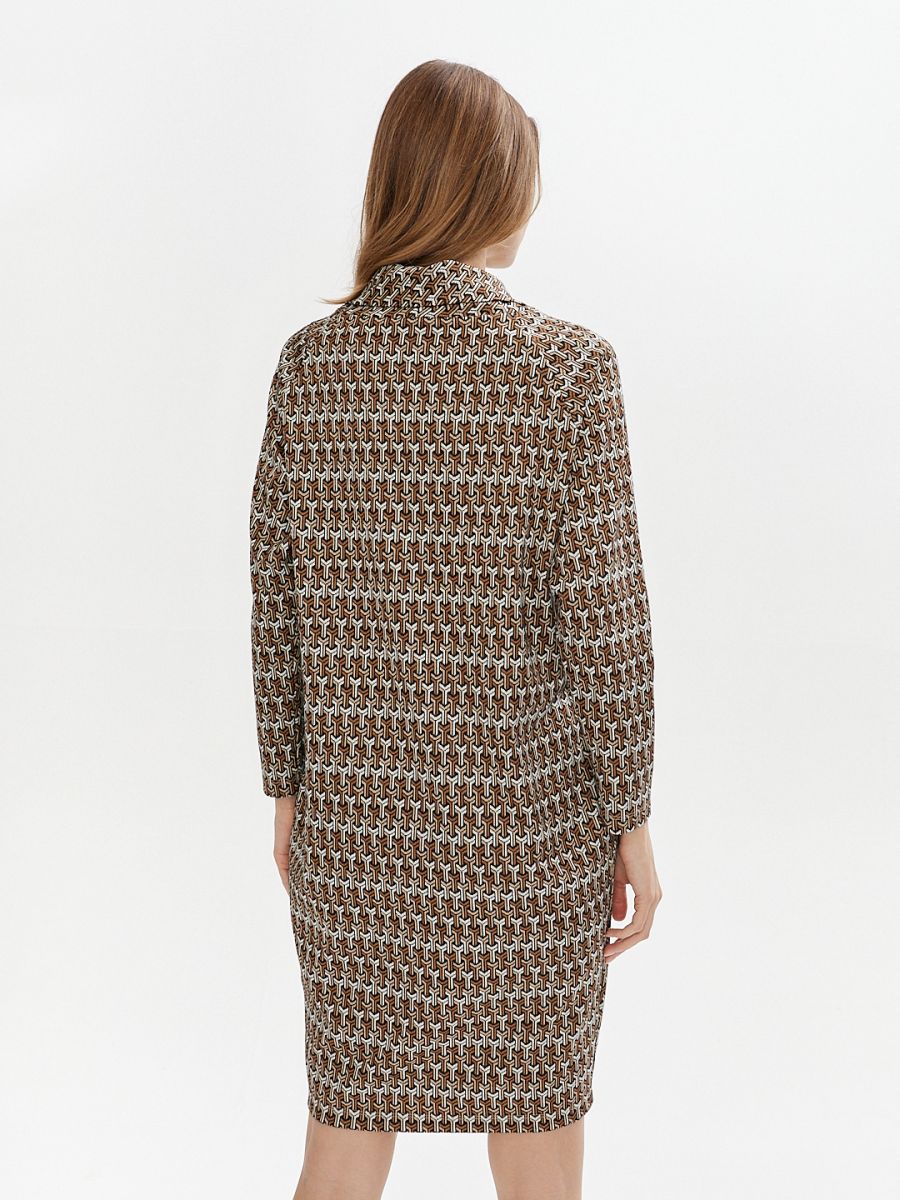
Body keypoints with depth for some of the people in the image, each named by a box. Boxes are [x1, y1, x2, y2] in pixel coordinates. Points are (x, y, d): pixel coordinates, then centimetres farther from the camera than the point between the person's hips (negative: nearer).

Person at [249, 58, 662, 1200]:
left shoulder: (310, 362, -5)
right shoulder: (567, 367, -14)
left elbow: (275, 604, -1)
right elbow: (603, 622, -13)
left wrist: (287, 792, 11)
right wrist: (633, 823, -2)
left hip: (355, 811, 3)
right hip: (531, 821, -2)